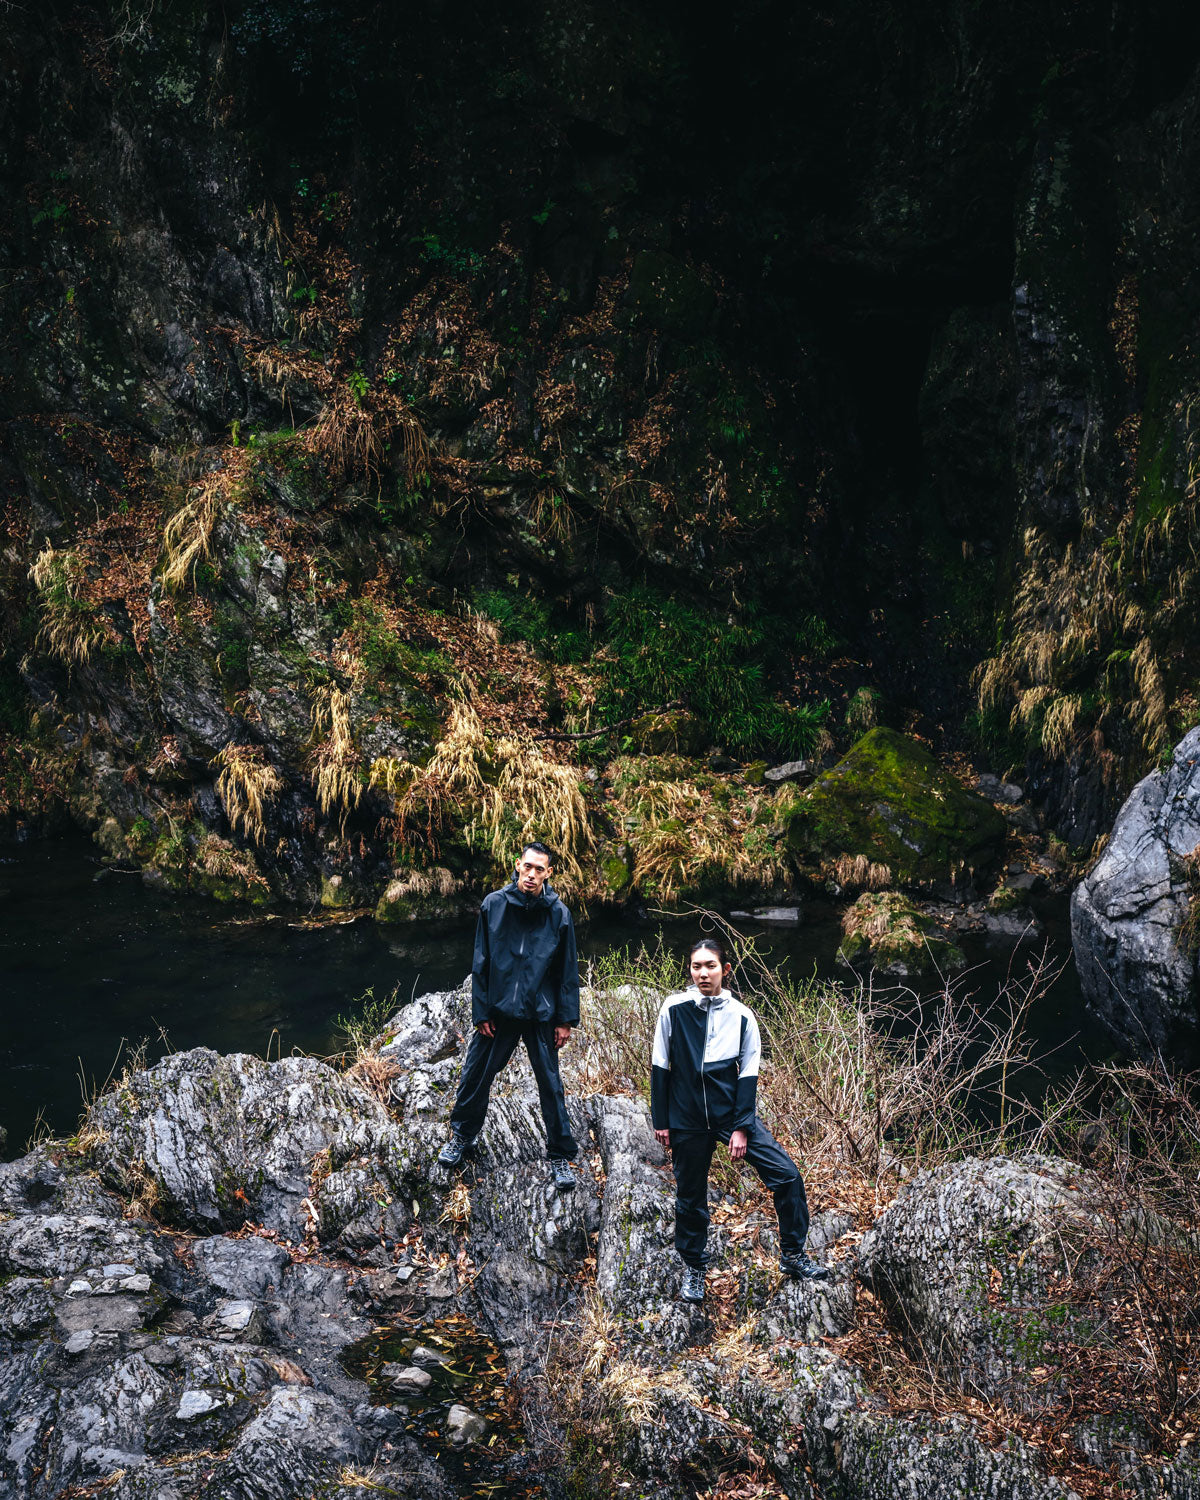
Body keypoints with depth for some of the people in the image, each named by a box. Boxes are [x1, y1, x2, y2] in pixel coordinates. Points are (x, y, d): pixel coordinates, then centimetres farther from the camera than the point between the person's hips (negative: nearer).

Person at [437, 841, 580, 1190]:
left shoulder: (558, 914, -7)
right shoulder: (494, 905, -6)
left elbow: (567, 970, -1)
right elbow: (481, 962, -2)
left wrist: (566, 1019, -3)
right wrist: (480, 1011, -4)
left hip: (540, 1014, -1)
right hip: (498, 1011, 1)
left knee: (550, 1085, 5)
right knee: (476, 1075, 12)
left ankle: (561, 1155, 20)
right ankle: (461, 1135, 37)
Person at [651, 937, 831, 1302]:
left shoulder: (741, 1016, -3)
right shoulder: (674, 1009, -7)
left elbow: (748, 1075, -1)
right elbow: (660, 1067, -1)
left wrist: (742, 1128, -8)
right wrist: (660, 1120, 0)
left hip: (731, 1111, 1)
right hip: (687, 1118, -1)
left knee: (786, 1174, -7)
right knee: (690, 1197, 10)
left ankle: (792, 1255, 10)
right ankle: (693, 1269, 31)